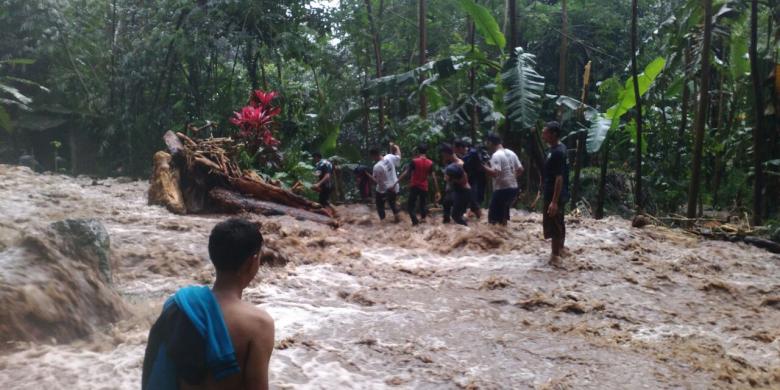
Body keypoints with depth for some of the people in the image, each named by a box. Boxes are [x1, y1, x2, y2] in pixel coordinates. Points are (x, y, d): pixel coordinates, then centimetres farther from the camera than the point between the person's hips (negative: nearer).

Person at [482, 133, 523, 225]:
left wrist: (483, 166, -14)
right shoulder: (511, 153, 12)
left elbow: (494, 173, -24)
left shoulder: (496, 155, -14)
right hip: (514, 188, 9)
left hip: (502, 190, -9)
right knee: (503, 214, 20)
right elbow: (520, 169, 14)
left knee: (493, 217, -3)